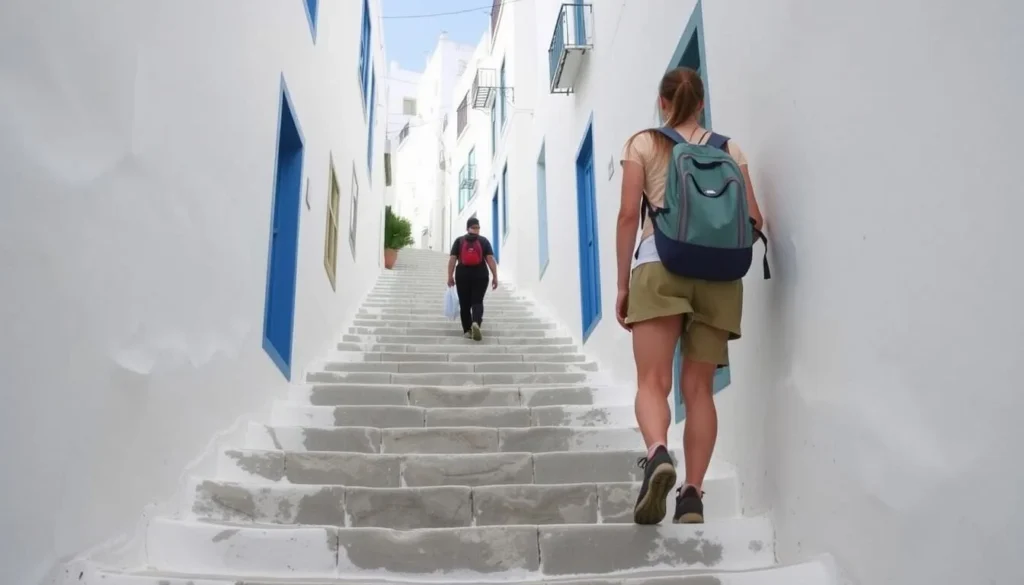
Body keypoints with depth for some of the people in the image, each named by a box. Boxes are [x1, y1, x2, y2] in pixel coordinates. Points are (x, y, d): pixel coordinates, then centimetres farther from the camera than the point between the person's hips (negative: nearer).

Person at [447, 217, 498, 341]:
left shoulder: (459, 241, 6)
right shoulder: (484, 241, 4)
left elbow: (452, 259, -1)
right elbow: (490, 259, -4)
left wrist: (450, 276, 1)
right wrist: (495, 276, -3)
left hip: (462, 275, 1)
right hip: (480, 275, -1)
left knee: (464, 303, 9)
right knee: (477, 301, 1)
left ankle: (467, 330, 11)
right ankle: (476, 323, -25)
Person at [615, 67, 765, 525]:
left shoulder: (642, 144, 9)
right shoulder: (728, 148, 15)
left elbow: (629, 214, 1)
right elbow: (753, 219, 9)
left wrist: (622, 283, 5)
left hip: (660, 265, -2)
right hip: (718, 272, 3)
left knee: (652, 382, -5)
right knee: (698, 388, 5)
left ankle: (657, 455, -32)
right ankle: (692, 494, 2)